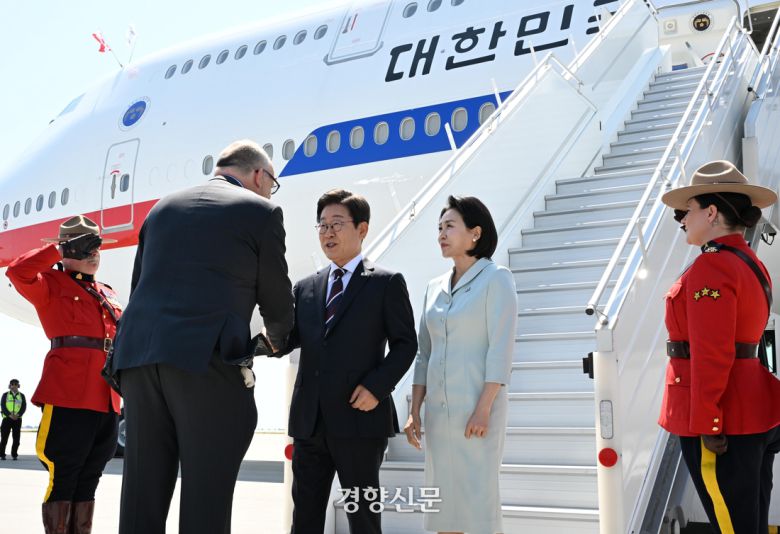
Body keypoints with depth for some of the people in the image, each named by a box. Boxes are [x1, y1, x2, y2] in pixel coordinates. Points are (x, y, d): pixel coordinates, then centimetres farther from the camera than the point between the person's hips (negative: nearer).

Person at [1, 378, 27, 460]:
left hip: (17, 419, 1)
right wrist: (10, 415, -16)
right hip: (7, 418, -1)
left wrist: (17, 415, -15)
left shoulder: (21, 395, 10)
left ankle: (14, 454, 6)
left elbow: (24, 407, 2)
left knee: (16, 438, -1)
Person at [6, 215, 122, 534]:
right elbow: (17, 272, -17)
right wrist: (58, 250, -9)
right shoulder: (52, 283, 4)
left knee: (88, 480, 12)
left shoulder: (109, 294, 23)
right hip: (68, 395, -6)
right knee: (62, 478, -4)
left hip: (106, 399, 7)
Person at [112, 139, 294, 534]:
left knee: (143, 499, 9)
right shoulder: (260, 210, 6)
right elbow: (275, 299, 10)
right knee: (205, 499, -1)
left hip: (138, 354, 6)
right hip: (206, 357, -6)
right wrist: (278, 340, 31)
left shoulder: (164, 206, 23)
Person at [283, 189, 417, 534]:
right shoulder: (306, 288, 15)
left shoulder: (387, 283, 1)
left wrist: (377, 386, -14)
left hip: (359, 417, -4)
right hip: (309, 420, 4)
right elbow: (288, 338, 7)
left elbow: (405, 343, -1)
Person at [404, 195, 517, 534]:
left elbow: (501, 348, -12)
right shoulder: (436, 287, 12)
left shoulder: (496, 278, -5)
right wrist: (414, 412, 7)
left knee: (478, 499, -4)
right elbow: (424, 354, 13)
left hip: (477, 406, -6)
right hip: (438, 409, 6)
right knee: (443, 501, 9)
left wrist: (483, 409, -18)